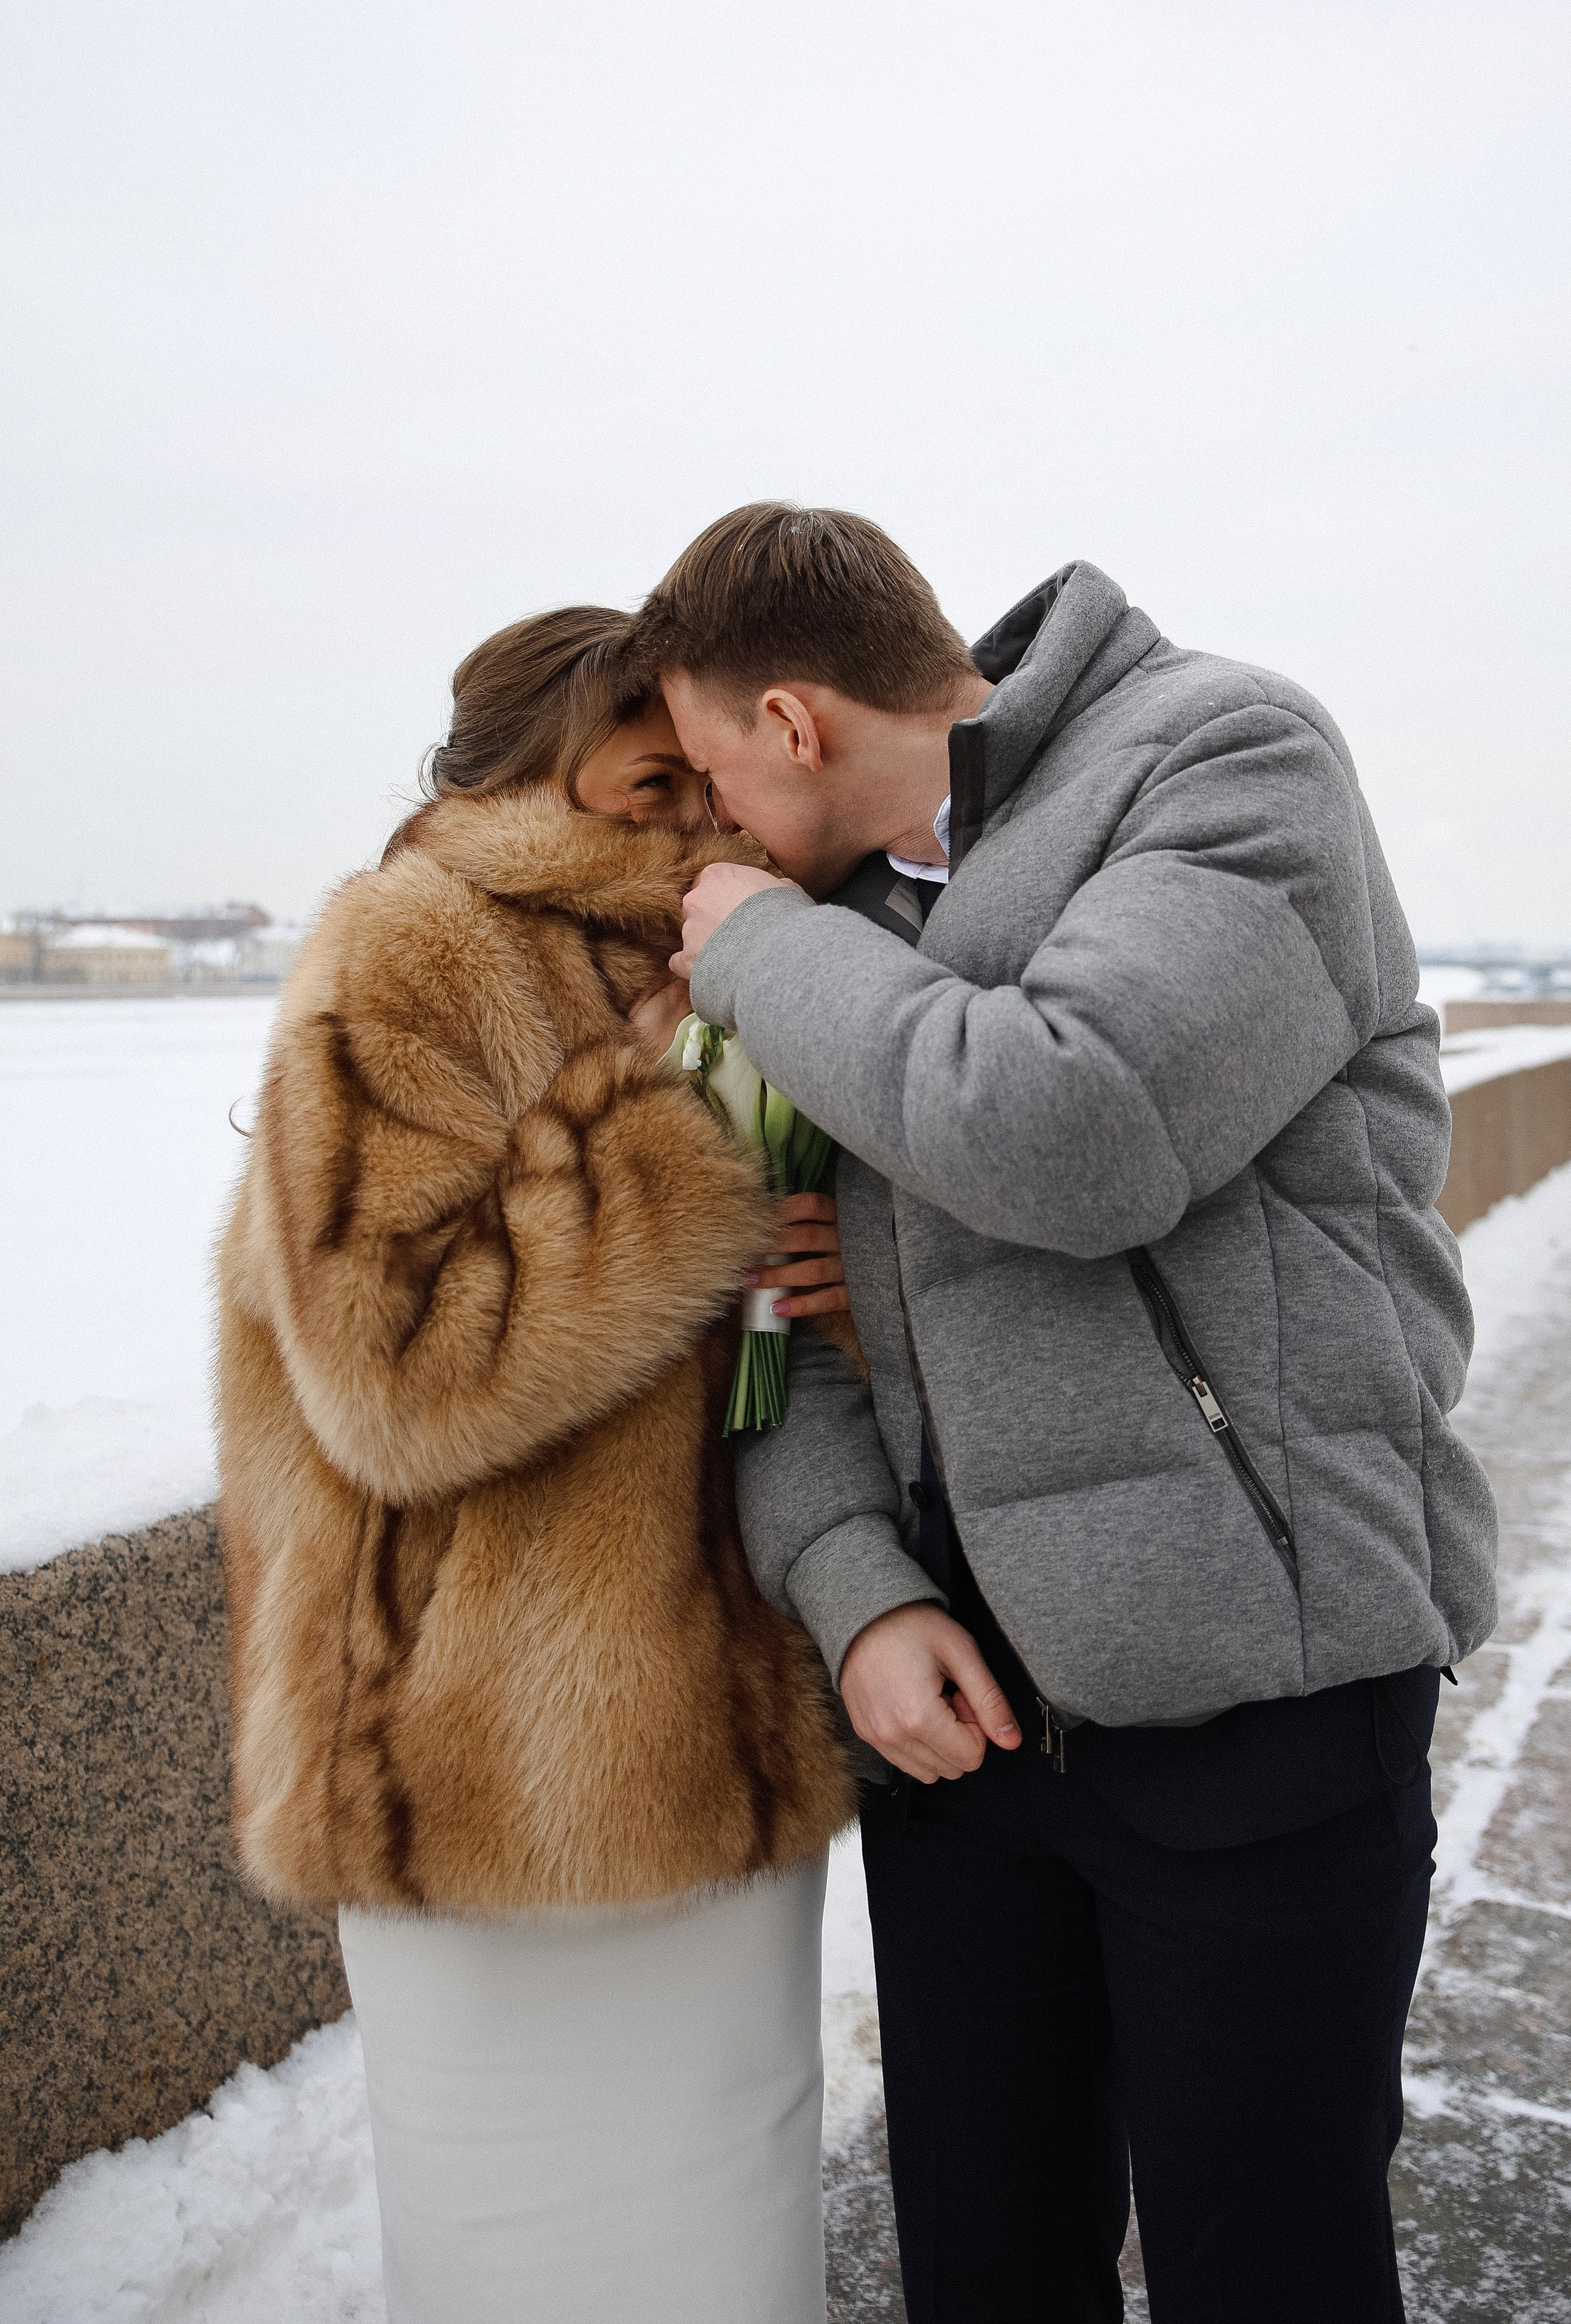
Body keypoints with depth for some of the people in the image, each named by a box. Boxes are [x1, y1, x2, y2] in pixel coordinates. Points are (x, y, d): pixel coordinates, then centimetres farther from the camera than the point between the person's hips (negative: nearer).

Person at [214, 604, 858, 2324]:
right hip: (518, 1784, -7)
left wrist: (844, 1279, -6)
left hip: (724, 1757, 8)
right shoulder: (403, 972, -12)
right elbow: (398, 1370, -23)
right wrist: (692, 1102, -23)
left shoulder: (690, 978, 13)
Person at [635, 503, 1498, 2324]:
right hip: (959, 1691, 6)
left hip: (1247, 1682, -6)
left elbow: (1073, 1135, -27)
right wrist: (855, 1587, -7)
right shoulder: (851, 919, 11)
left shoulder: (1233, 761, -9)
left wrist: (761, 950, -11)